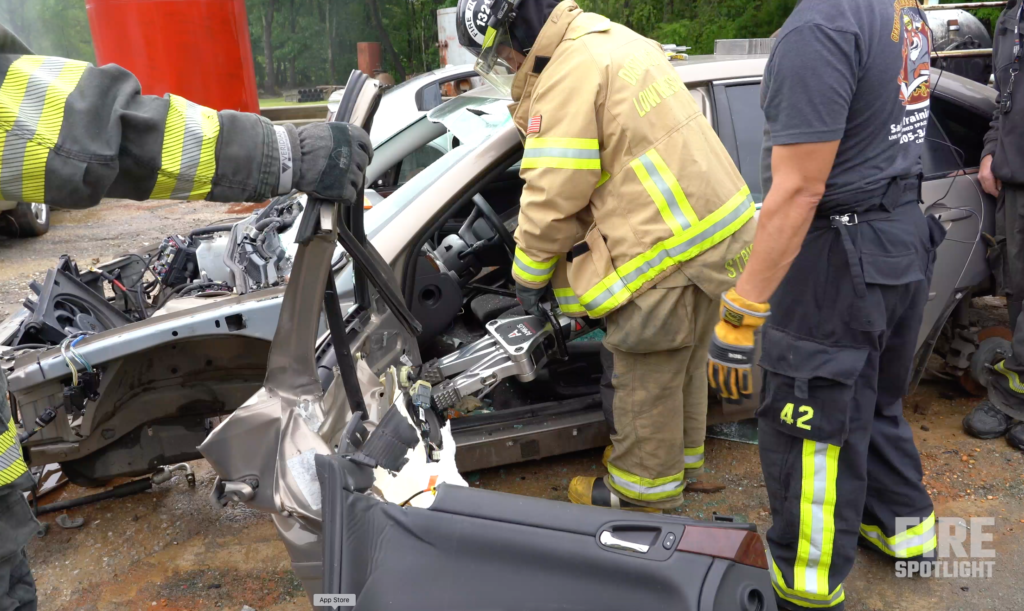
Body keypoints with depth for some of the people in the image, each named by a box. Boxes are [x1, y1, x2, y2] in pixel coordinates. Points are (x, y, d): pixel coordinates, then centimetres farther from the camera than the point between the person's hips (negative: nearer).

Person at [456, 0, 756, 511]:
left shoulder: (570, 74, -17)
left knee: (644, 379, 8)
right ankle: (679, 456, 44)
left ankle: (640, 490, 26)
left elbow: (552, 196, -16)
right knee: (681, 364, 24)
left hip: (666, 248, -10)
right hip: (714, 225, 10)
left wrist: (529, 275, 0)